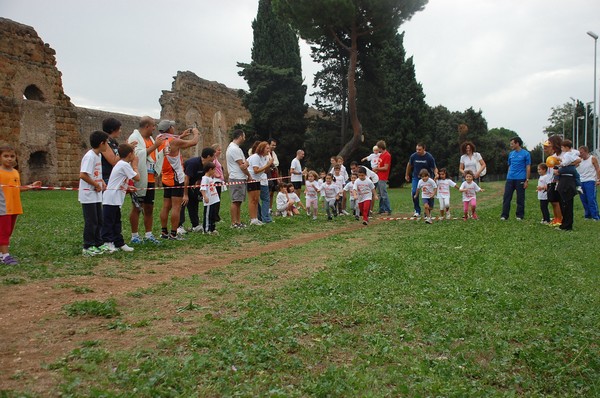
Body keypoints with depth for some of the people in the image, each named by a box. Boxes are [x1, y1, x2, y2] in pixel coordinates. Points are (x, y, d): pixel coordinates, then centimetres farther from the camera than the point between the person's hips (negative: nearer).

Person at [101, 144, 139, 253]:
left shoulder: (120, 164, 18)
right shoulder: (124, 165, -14)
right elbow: (137, 178, -14)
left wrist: (127, 188, 8)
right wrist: (134, 165, -2)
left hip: (116, 200, 10)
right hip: (111, 199, -10)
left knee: (116, 222, 13)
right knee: (108, 222, -4)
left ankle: (119, 243, 19)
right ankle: (107, 243, 0)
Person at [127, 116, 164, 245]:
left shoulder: (151, 139, 17)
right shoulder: (134, 137, -8)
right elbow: (137, 155, -22)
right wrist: (154, 146, -20)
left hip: (150, 179, 8)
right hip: (140, 179, -8)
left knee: (149, 207, 11)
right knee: (137, 207, -1)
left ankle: (148, 235, 18)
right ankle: (134, 236, 6)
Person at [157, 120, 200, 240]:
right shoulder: (174, 141, -14)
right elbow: (194, 142, -6)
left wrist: (182, 136, 27)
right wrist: (196, 133, 13)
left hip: (166, 178, 8)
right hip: (176, 178, -8)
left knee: (166, 206, 12)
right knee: (176, 207, -5)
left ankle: (164, 232, 17)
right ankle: (173, 234, -4)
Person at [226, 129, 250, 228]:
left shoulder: (233, 147, 19)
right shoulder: (234, 149, -15)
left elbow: (244, 164, 15)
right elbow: (241, 165, -15)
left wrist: (245, 164, -8)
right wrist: (249, 175, -1)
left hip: (241, 179, 10)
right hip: (237, 179, -10)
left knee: (238, 201, 11)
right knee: (235, 201, -7)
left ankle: (238, 222, 14)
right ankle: (234, 223, -5)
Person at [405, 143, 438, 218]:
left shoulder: (429, 157, -17)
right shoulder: (413, 156, -12)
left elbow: (434, 168, -10)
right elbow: (409, 165, 8)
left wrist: (436, 174, -32)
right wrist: (407, 175, 17)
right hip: (416, 177, 1)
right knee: (414, 192, -14)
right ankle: (417, 211, -1)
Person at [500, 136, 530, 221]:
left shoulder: (525, 154, -4)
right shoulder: (511, 154, 12)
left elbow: (528, 168, -5)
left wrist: (527, 180, -9)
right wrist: (508, 176, 13)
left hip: (520, 179, -5)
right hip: (510, 179, 5)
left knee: (520, 198, 5)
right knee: (506, 197, 0)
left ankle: (520, 215, 14)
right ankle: (504, 215, 4)